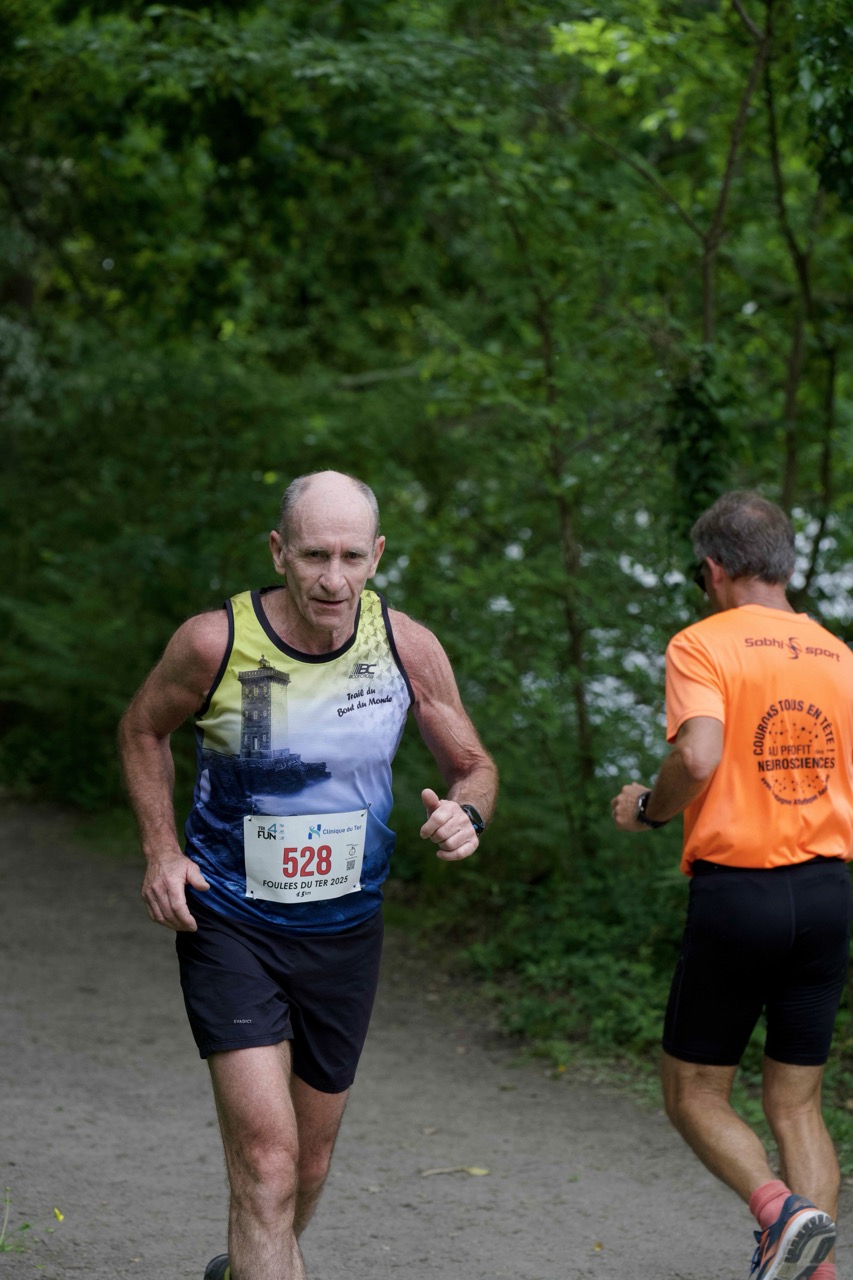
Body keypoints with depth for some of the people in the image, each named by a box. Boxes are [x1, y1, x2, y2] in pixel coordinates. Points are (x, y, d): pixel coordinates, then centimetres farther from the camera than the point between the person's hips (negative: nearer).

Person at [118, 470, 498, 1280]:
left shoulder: (407, 648, -10)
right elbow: (143, 730, 4)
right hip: (229, 923, -4)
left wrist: (465, 815, -19)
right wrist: (160, 852, -6)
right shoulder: (215, 642, -17)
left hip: (345, 931, 4)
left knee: (311, 1160, 19)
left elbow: (473, 766, 4)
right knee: (266, 1156, -18)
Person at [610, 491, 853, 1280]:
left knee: (694, 1095, 8)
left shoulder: (704, 645, -6)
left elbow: (698, 757, -22)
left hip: (735, 890, -5)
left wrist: (646, 810, -3)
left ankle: (782, 1211, -17)